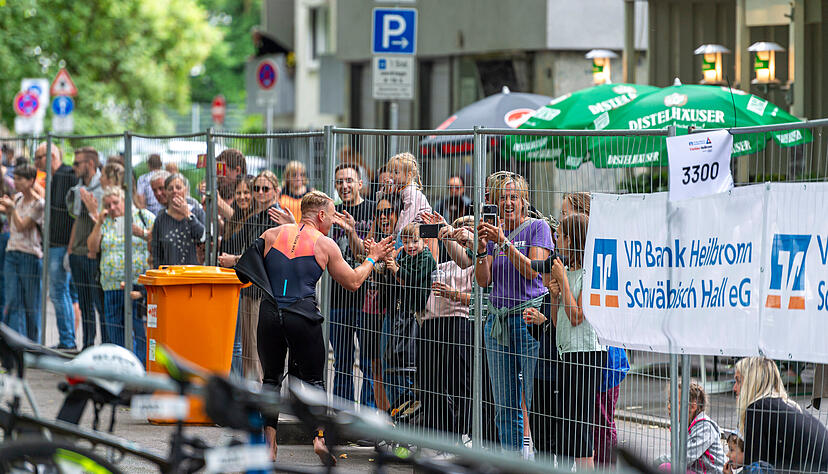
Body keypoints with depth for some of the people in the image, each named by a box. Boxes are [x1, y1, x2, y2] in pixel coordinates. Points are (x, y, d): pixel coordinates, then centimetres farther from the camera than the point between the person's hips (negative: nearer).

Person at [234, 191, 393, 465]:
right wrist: (372, 258, 25)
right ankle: (320, 436, -8)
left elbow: (245, 269, 15)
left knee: (271, 378, 15)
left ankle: (269, 442, 8)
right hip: (303, 316, -2)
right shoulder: (325, 244, 4)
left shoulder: (273, 234, 10)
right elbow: (353, 282, 11)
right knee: (313, 380, 10)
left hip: (270, 314, 2)